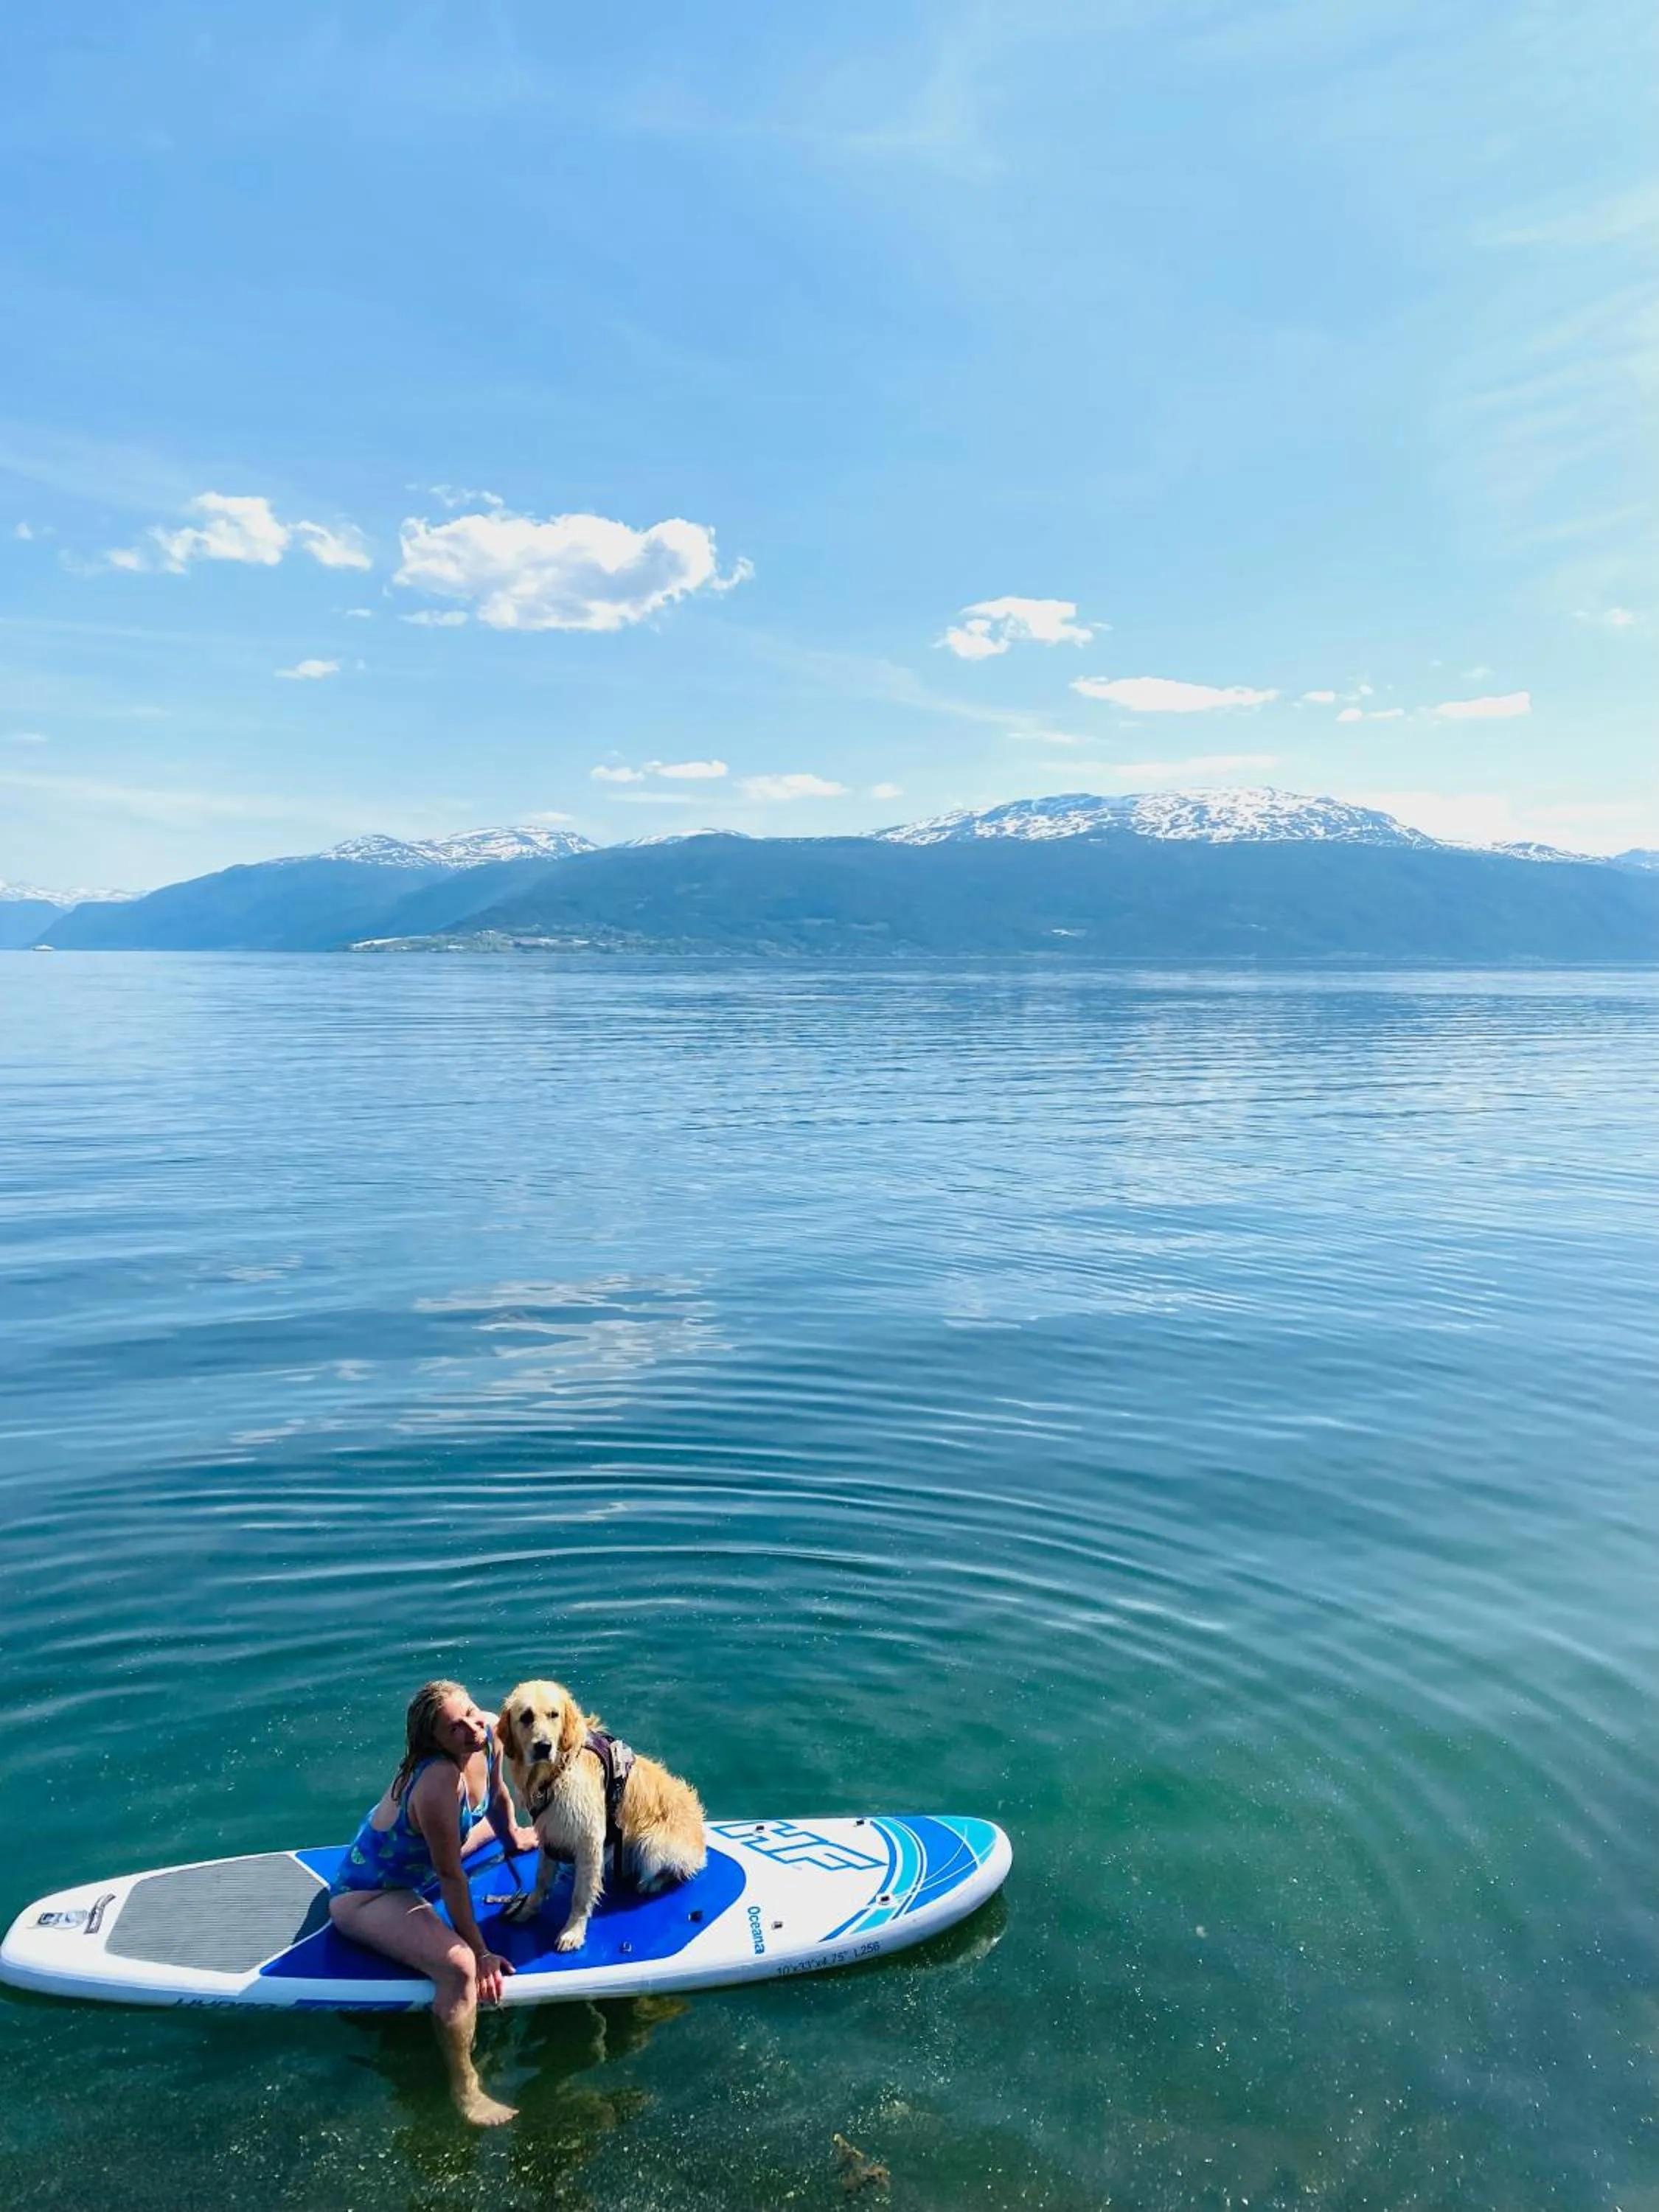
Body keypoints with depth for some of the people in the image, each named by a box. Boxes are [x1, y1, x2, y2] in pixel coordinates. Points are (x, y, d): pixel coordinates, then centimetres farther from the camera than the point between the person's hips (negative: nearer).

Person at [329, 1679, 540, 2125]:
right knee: (460, 1967, -30)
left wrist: (512, 1833, 22)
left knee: (495, 1823, 31)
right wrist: (480, 1951, -20)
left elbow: (496, 1793, 6)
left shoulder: (490, 1730, -17)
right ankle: (464, 2089, -11)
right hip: (365, 1896, -9)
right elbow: (450, 1877, -29)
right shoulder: (439, 1783, -39)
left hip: (409, 1860, 9)